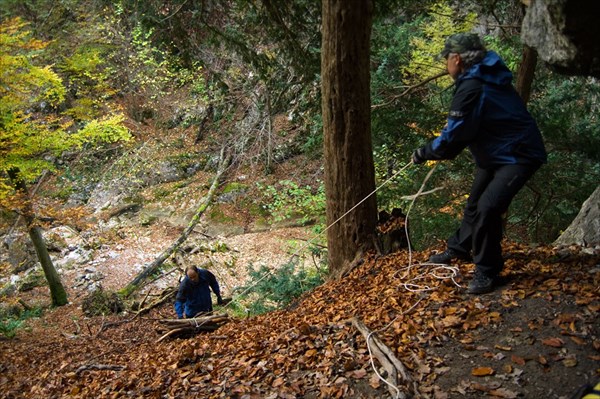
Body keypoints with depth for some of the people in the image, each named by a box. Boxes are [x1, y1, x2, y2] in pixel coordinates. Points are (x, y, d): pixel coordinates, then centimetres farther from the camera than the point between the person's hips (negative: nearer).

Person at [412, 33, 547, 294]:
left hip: (518, 155, -11)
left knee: (487, 208, -21)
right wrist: (441, 150, 7)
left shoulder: (472, 88, -26)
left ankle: (487, 272, -6)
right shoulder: (482, 78, 6)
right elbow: (466, 129, 15)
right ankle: (459, 249, 40)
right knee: (475, 203, 21)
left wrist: (424, 153, -11)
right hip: (495, 153, 11)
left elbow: (454, 136, -25)